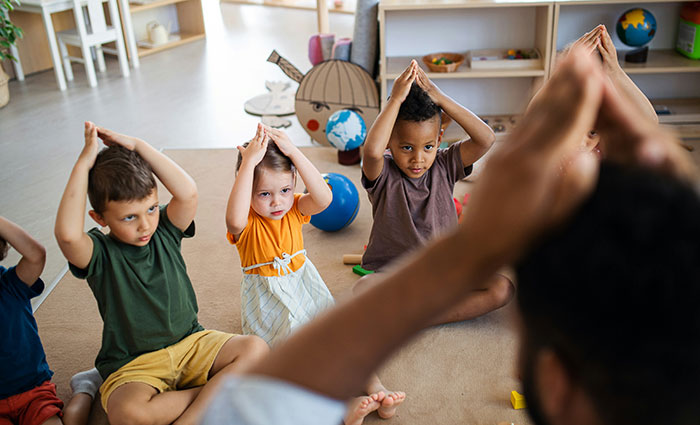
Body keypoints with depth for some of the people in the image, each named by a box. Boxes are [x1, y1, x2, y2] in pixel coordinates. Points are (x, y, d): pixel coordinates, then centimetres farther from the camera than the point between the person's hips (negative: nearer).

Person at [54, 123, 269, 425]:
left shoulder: (164, 232, 0)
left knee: (255, 349, -21)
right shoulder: (99, 254, -10)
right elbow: (67, 233, -35)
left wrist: (138, 146, -16)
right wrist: (83, 164, -25)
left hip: (190, 344, 4)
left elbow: (187, 193, -20)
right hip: (132, 364, -3)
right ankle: (212, 394, -13)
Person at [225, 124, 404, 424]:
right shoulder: (247, 222, -17)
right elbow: (234, 220, -45)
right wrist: (249, 162, -46)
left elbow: (324, 198, -27)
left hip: (305, 286, 5)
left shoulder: (294, 209, -5)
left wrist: (293, 152, -34)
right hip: (269, 298, -5)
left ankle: (376, 388, -6)